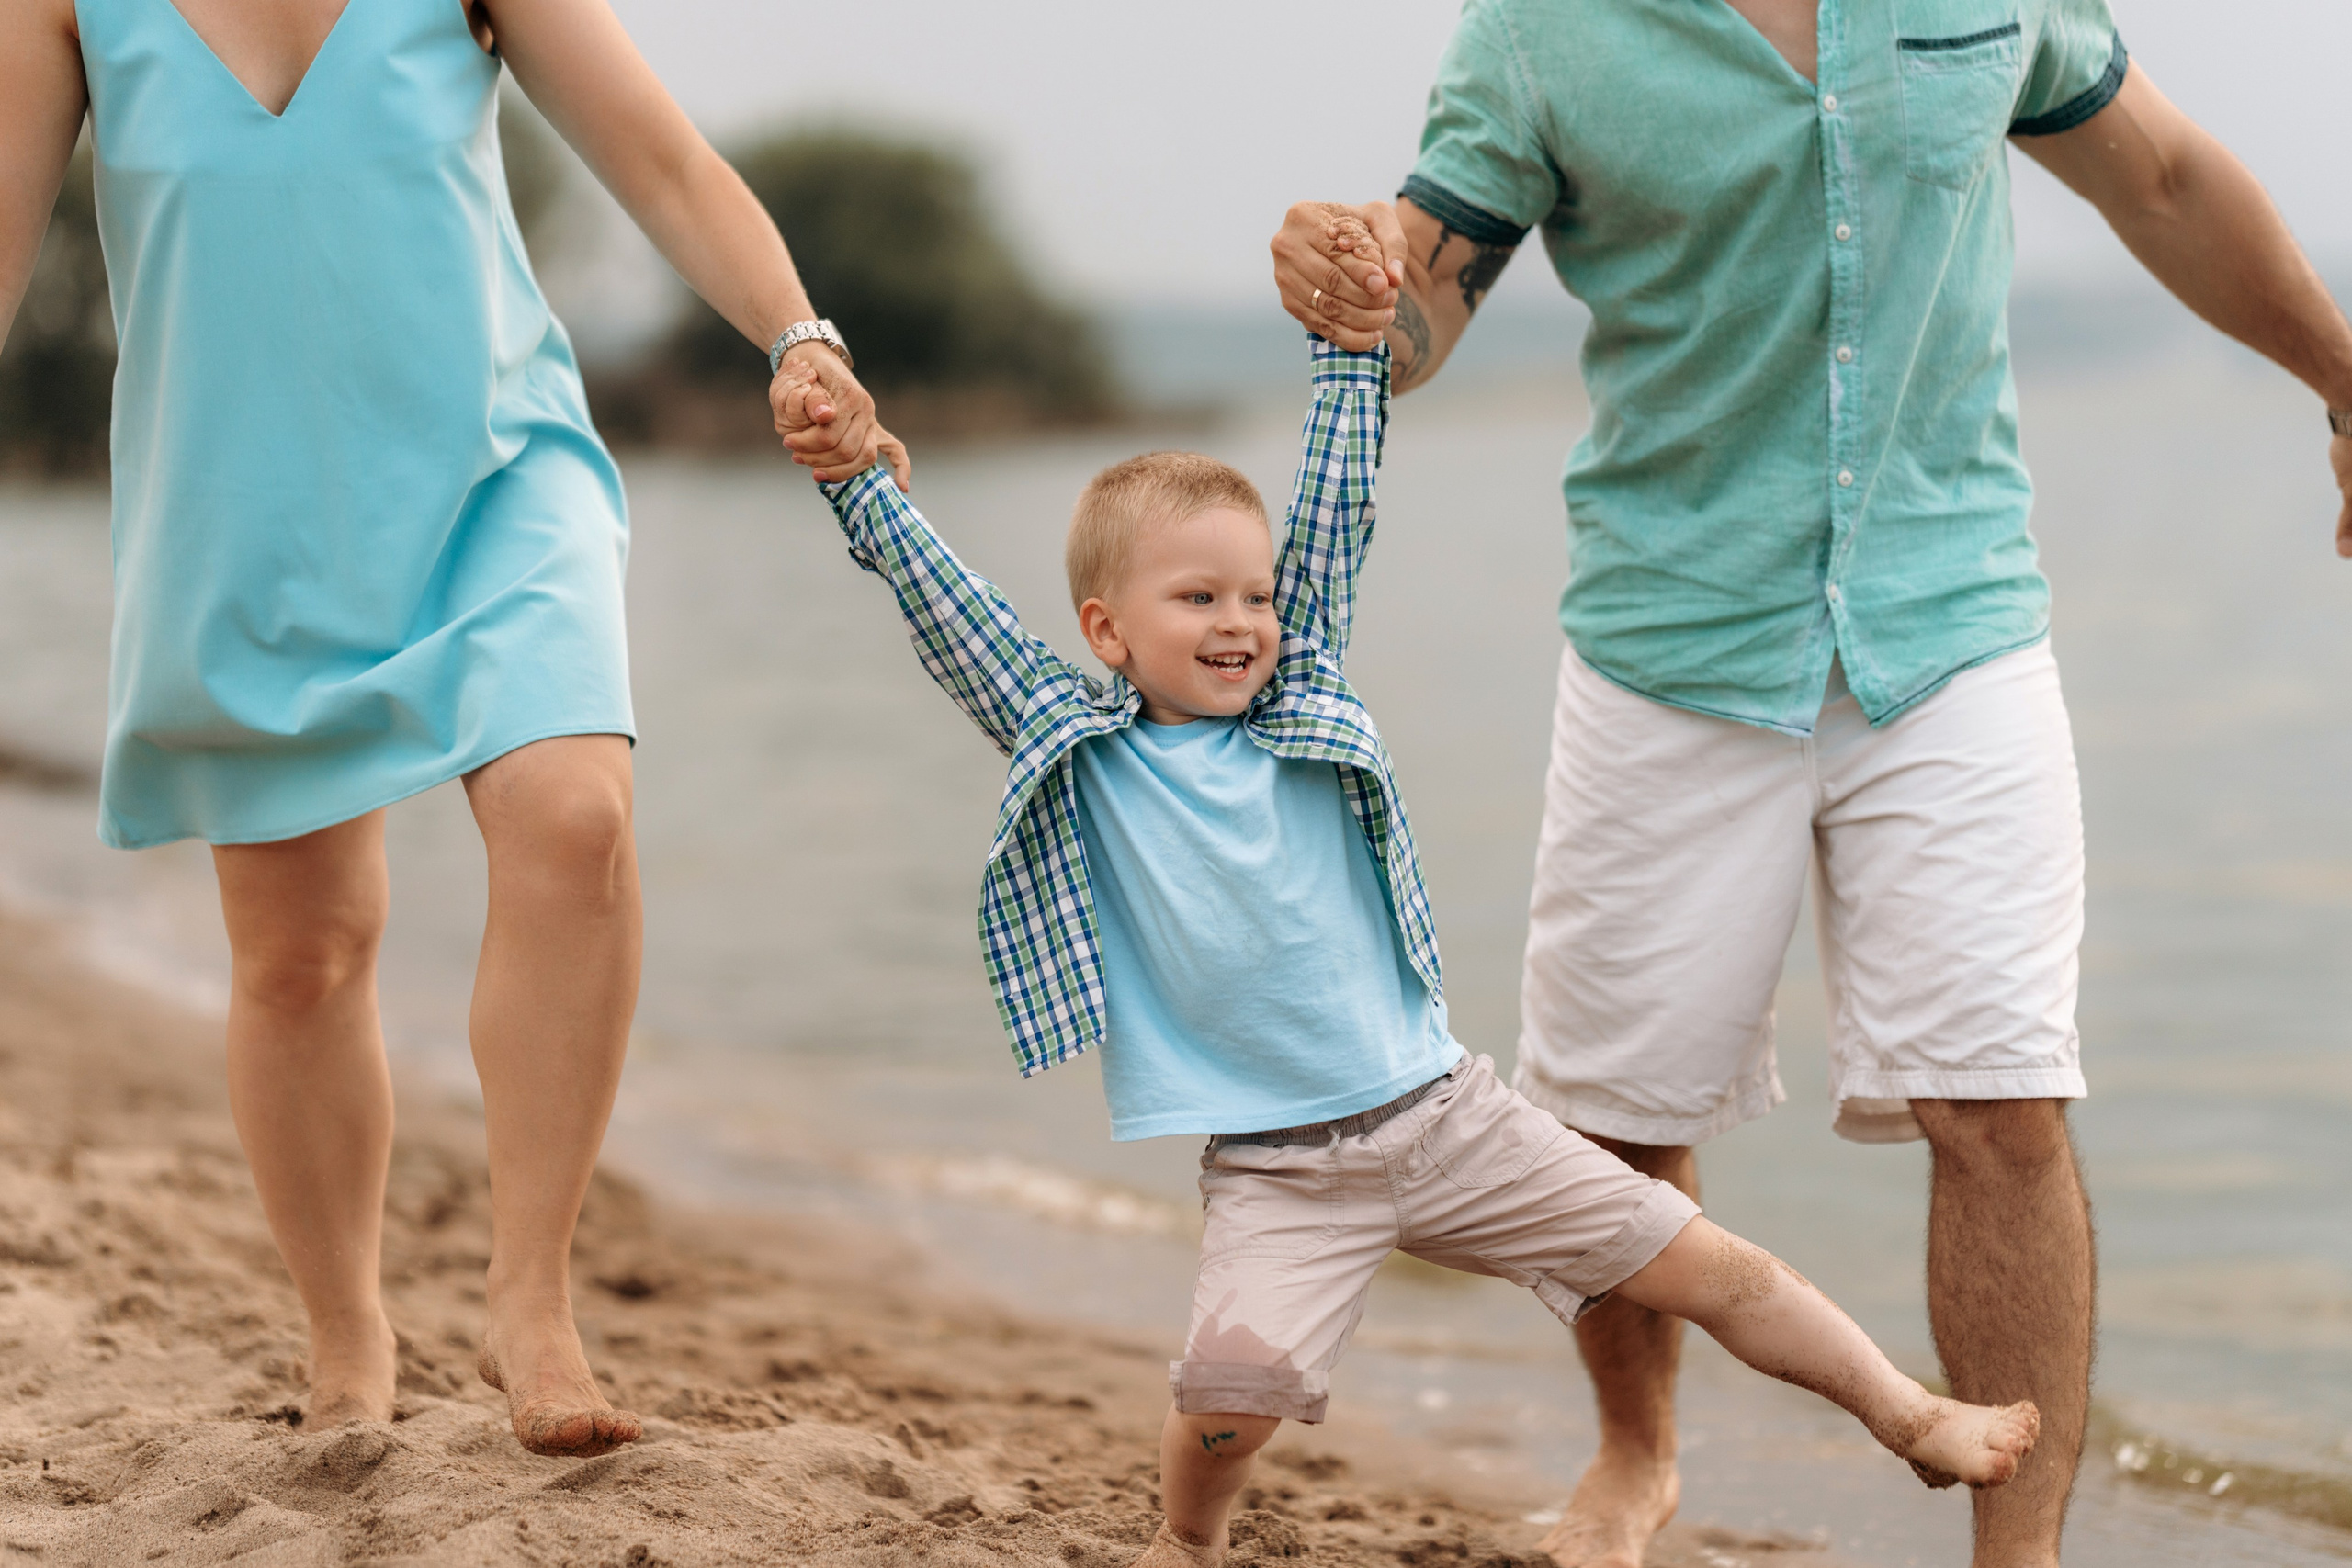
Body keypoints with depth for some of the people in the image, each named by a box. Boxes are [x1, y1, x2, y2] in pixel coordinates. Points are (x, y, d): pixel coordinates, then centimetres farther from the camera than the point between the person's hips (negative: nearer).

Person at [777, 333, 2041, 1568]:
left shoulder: (1303, 711, 6)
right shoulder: (1076, 753, 0)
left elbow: (1333, 523, 6)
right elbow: (948, 613, -4)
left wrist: (1351, 351, 3)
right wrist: (859, 484, -10)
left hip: (1441, 1111, 3)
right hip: (1275, 1175, -3)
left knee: (1708, 1268, 2)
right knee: (1232, 1388, -25)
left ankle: (1913, 1419, 19)